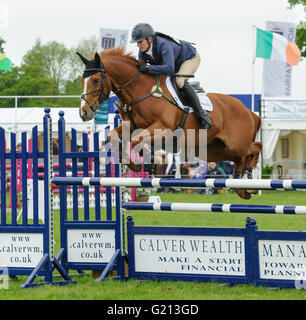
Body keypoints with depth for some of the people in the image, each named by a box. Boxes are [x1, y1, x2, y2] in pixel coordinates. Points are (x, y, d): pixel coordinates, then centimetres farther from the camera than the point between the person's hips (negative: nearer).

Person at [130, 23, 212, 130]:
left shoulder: (163, 45, -42)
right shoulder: (143, 50, -16)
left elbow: (169, 68, -52)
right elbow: (141, 69, -7)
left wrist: (148, 68, -55)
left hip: (191, 58, -9)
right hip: (176, 63, 9)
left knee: (180, 81, -32)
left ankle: (202, 114, -27)